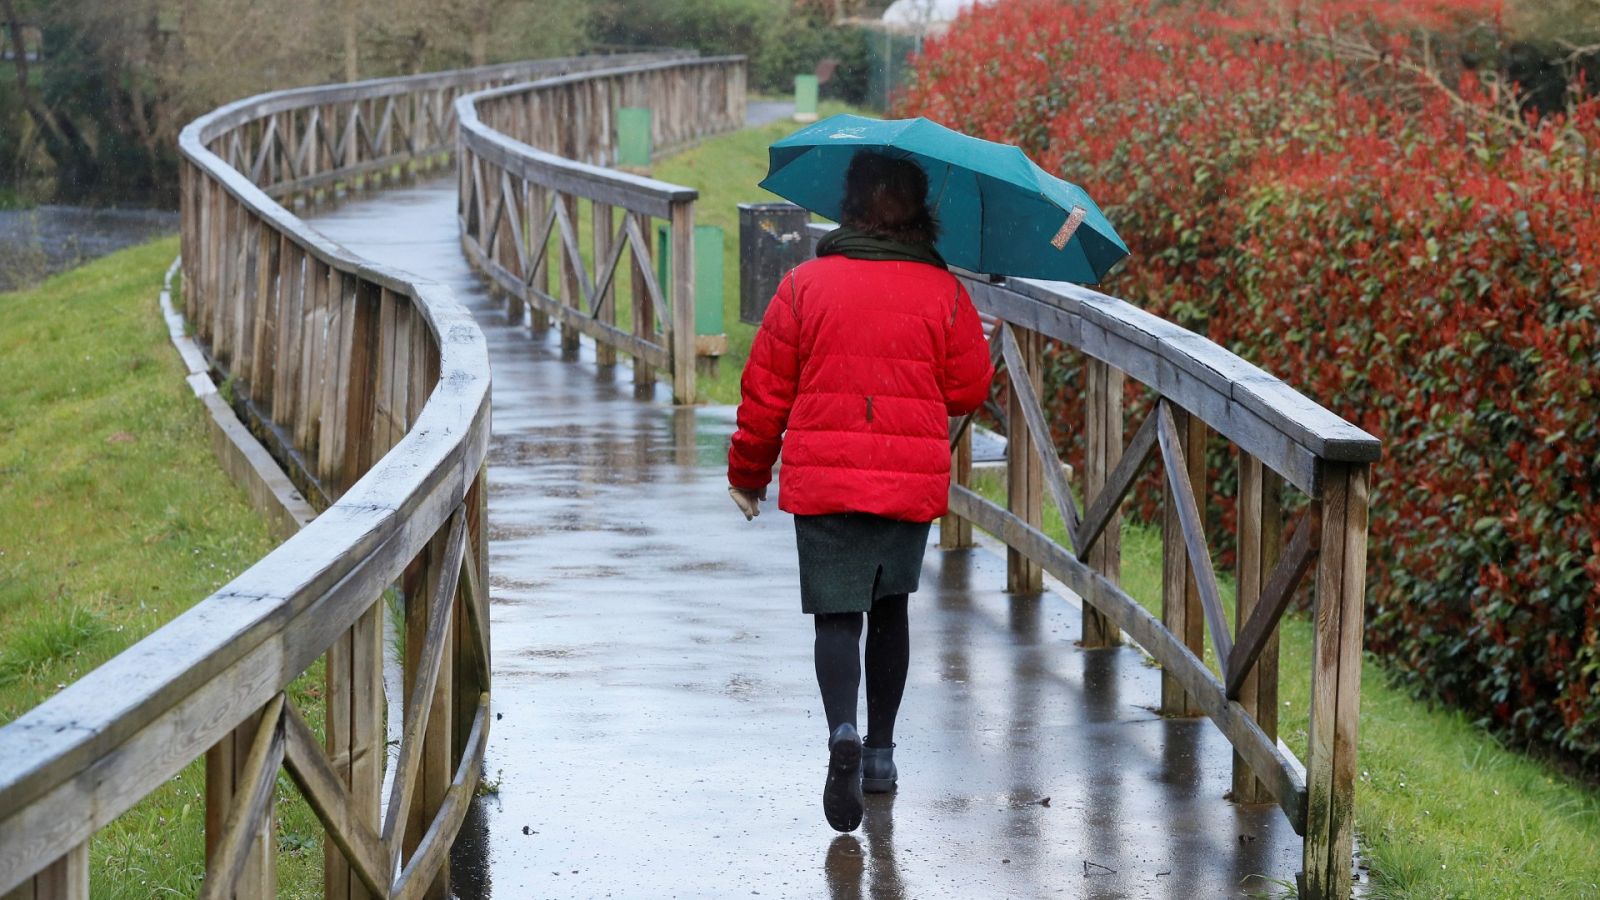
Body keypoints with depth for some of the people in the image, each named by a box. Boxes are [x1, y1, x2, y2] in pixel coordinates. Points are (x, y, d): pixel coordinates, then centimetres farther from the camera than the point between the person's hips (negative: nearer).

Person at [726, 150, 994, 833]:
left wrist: (748, 473, 12)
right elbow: (970, 390, 3)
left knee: (837, 613, -1)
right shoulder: (943, 292, -2)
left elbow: (766, 389, 0)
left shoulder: (806, 285, -3)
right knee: (890, 608, 19)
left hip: (823, 479, -1)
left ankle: (843, 732, -27)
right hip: (912, 481, 2)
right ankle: (881, 753, 24)